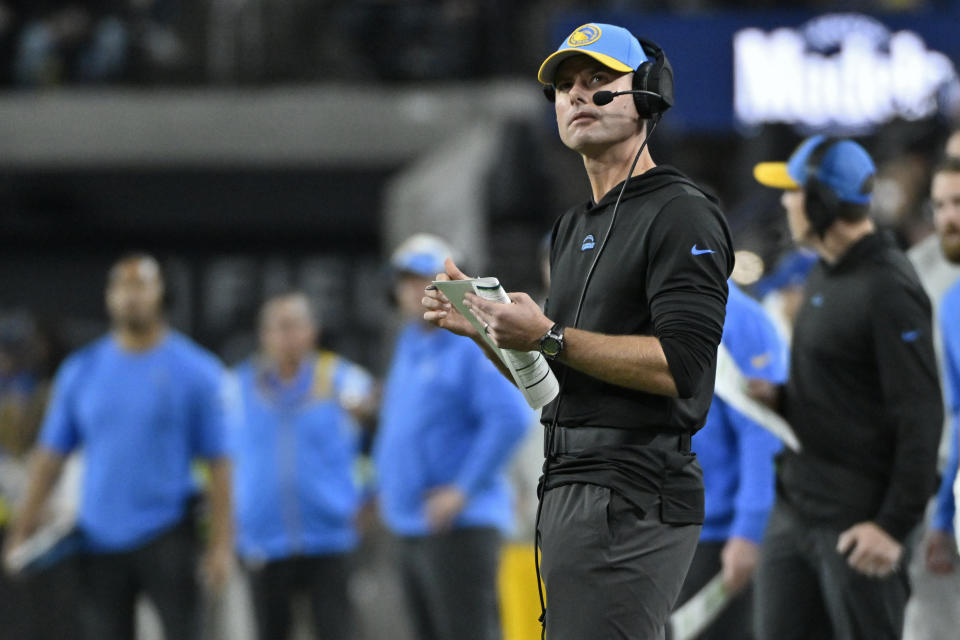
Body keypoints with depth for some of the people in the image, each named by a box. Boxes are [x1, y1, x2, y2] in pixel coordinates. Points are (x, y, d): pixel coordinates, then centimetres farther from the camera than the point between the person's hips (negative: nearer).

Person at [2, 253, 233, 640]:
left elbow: (218, 462, -3)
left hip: (167, 536, -3)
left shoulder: (195, 372, -1)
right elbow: (51, 455, 9)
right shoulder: (81, 372, 7)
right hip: (101, 539, 3)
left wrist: (221, 543, -10)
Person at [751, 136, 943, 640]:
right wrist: (780, 399, 6)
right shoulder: (825, 275, 15)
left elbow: (920, 414, -19)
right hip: (794, 510, 10)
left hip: (856, 523, -10)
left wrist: (895, 525, -22)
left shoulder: (888, 289, -15)